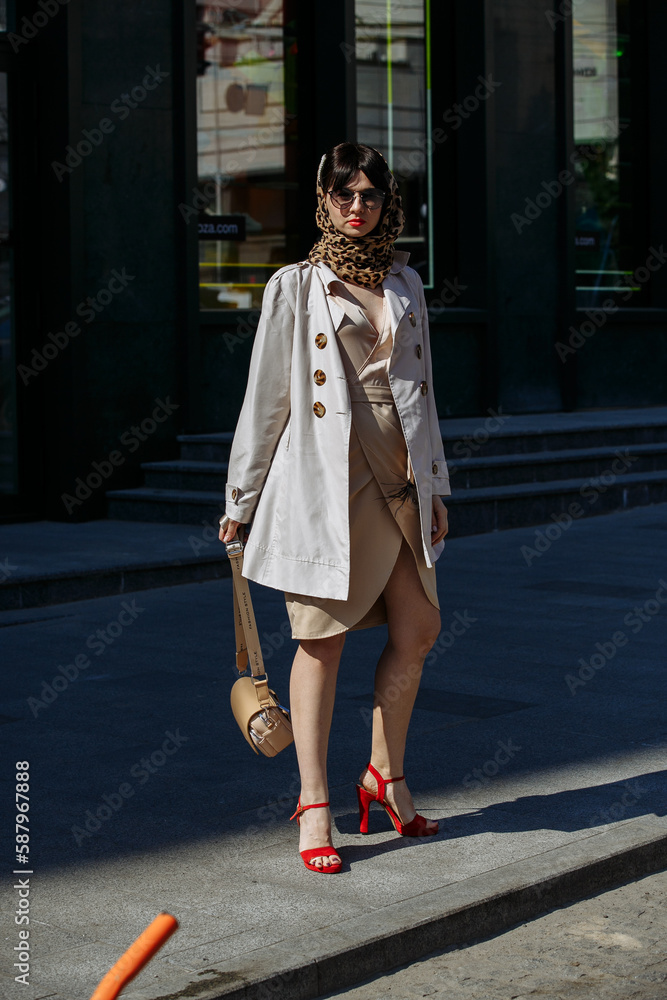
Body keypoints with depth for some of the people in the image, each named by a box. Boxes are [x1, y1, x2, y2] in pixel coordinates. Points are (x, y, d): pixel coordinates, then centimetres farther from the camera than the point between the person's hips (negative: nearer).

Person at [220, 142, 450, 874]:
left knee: (417, 630, 5)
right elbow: (265, 394, 1)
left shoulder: (404, 284, 13)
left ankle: (385, 774, 25)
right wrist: (240, 498, 2)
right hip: (323, 476, -5)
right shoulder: (295, 286, 0)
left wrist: (435, 484, 15)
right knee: (323, 640, -2)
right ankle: (314, 805, 5)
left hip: (396, 476, 5)